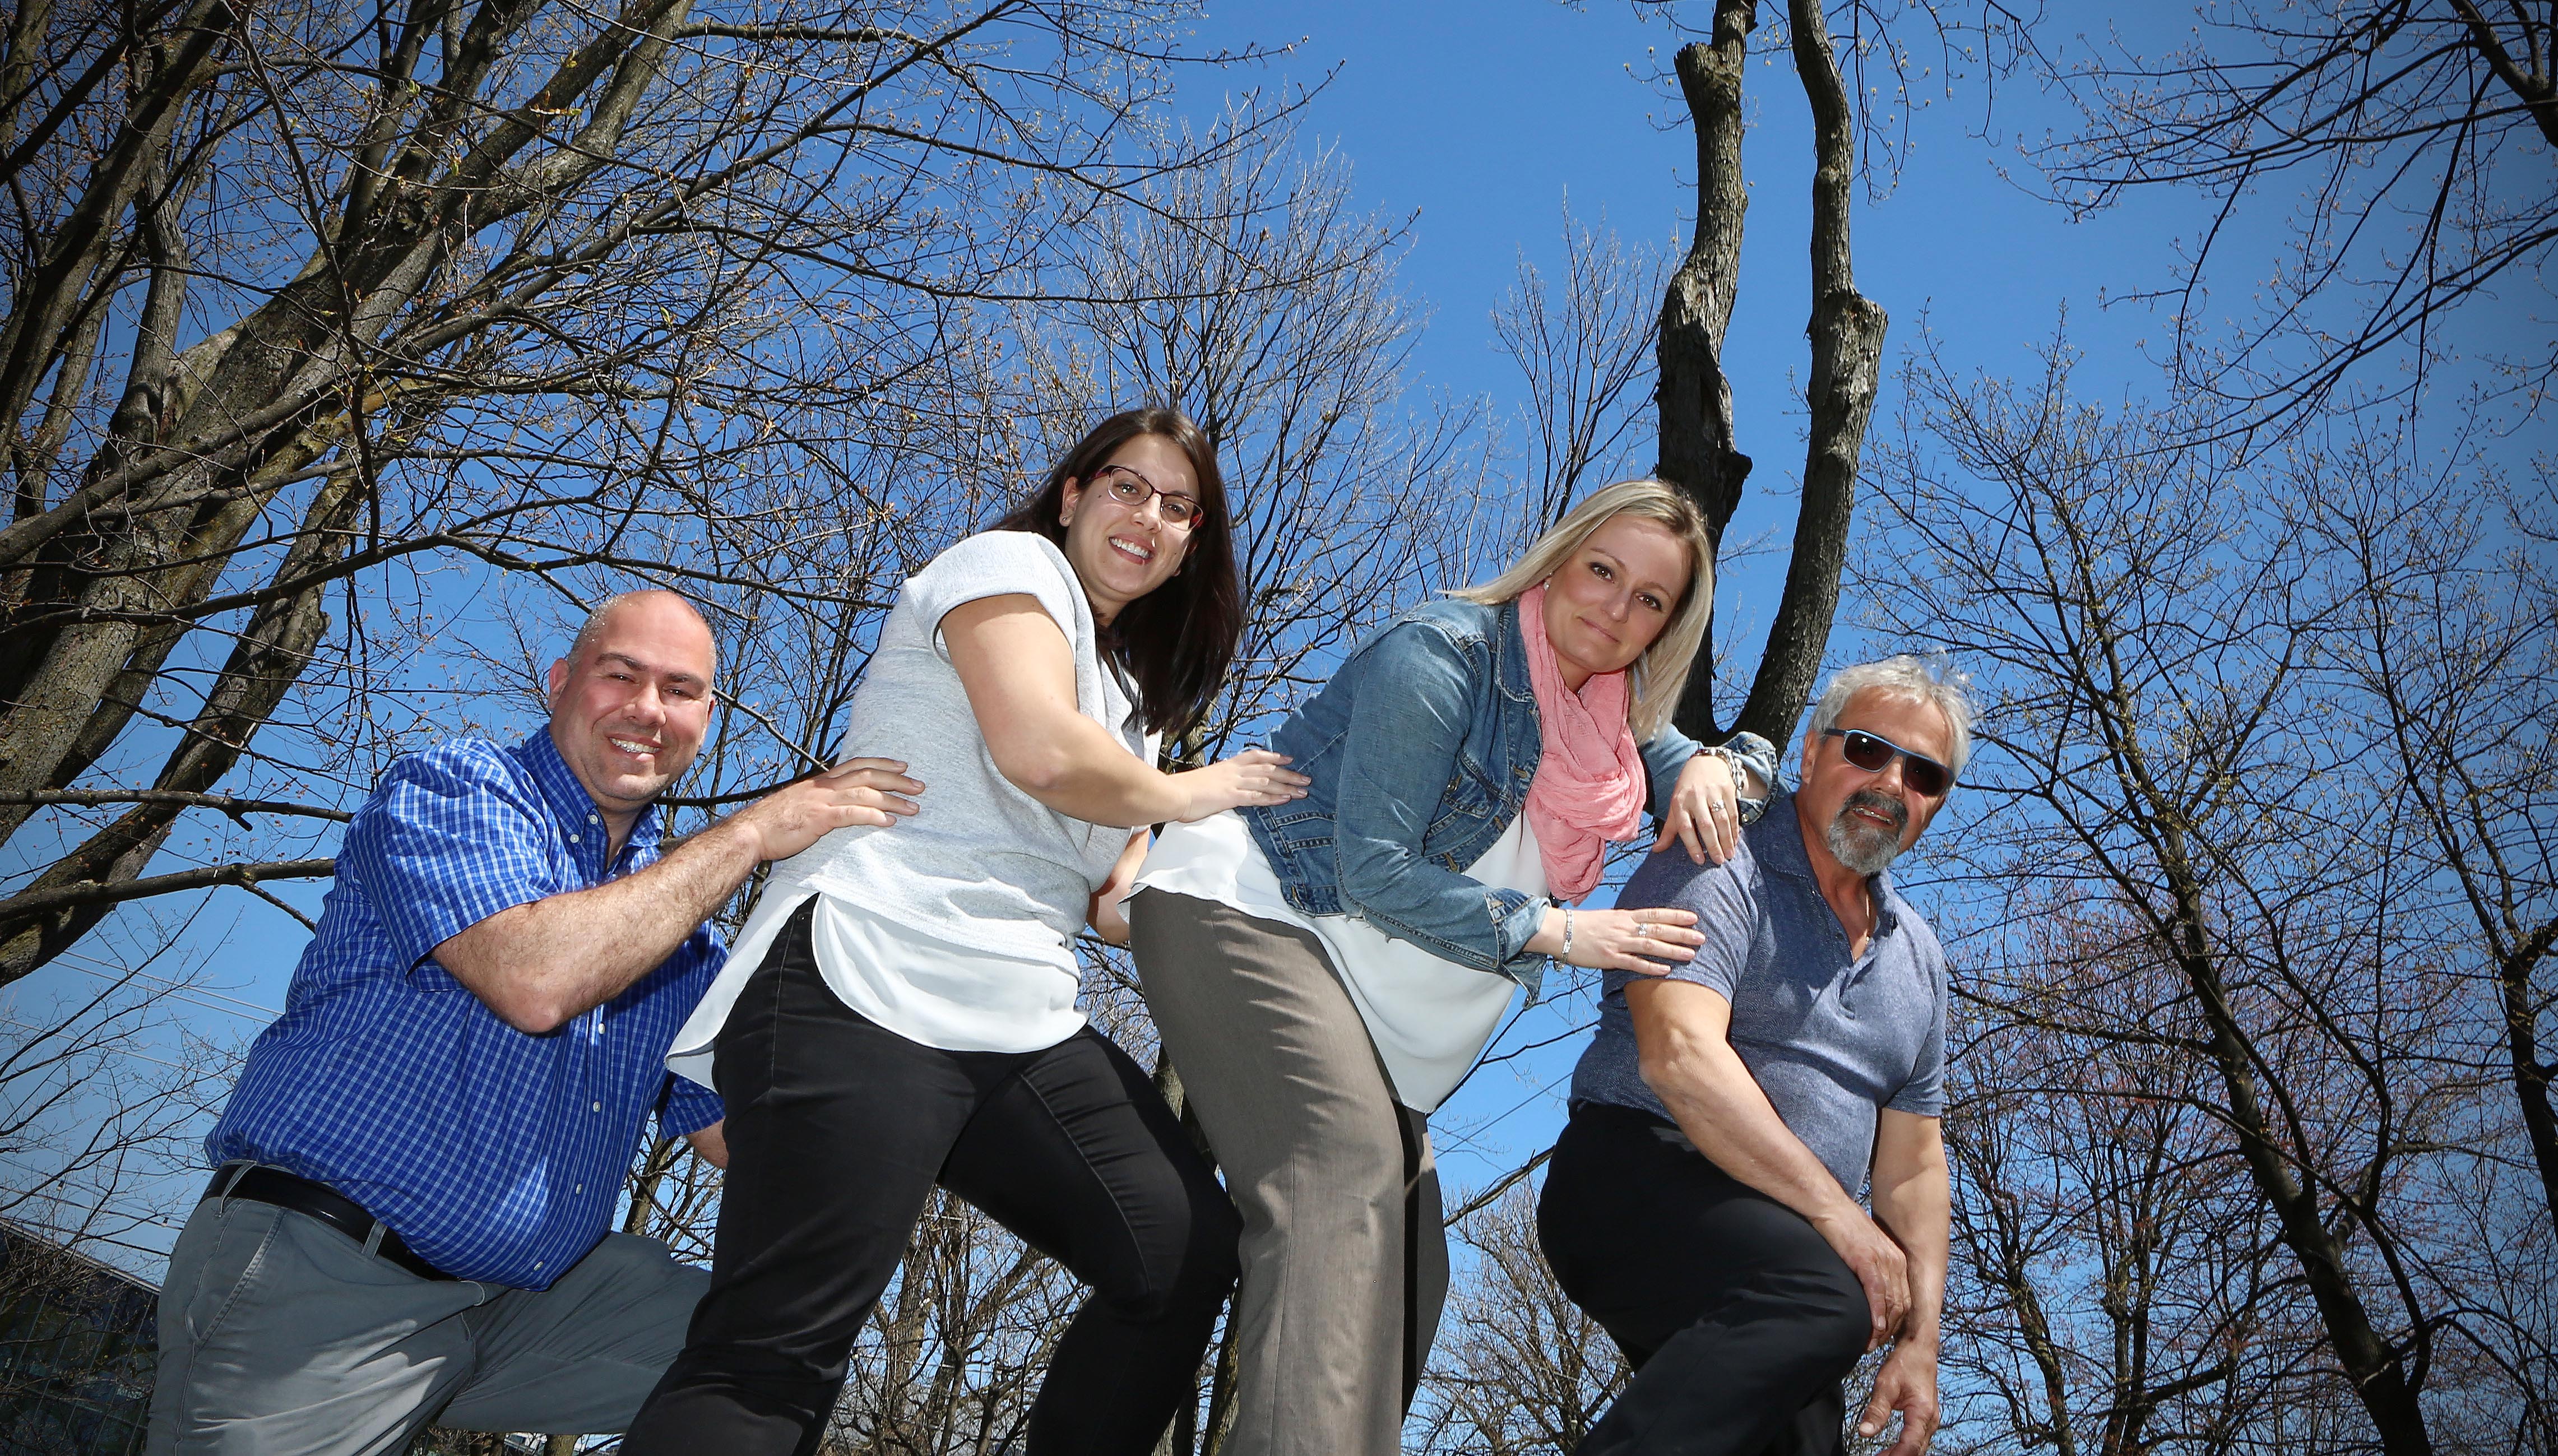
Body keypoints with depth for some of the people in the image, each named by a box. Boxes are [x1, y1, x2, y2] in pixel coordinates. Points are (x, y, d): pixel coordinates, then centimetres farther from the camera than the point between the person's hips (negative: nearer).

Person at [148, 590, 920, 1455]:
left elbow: (740, 1134, 13)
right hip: (316, 1274, -6)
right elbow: (532, 979, -25)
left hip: (534, 1288, 6)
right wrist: (751, 834, -19)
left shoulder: (680, 931, 13)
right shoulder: (454, 788, -6)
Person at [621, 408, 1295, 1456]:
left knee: (1189, 1246, -8)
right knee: (774, 1364, -15)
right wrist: (1187, 795, 4)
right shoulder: (1013, 562, 5)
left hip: (1023, 1028, 9)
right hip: (871, 984, -8)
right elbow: (1041, 751, -13)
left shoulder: (1130, 694, 30)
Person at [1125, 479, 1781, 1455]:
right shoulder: (1448, 653, -13)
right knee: (1348, 1166, -32)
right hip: (1247, 911, -9)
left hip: (1375, 1017, 9)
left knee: (1404, 1281, 2)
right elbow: (1374, 869, -19)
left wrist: (1714, 767, -4)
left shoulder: (1614, 715, 11)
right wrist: (1554, 930, -16)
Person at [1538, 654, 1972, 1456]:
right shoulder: (1718, 871, -5)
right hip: (1636, 1180, -8)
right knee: (1823, 1300, -33)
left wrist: (1919, 1342, 9)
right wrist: (1833, 1208, -22)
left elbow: (1911, 1161, 20)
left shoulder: (1917, 956, 19)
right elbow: (1680, 1055, -21)